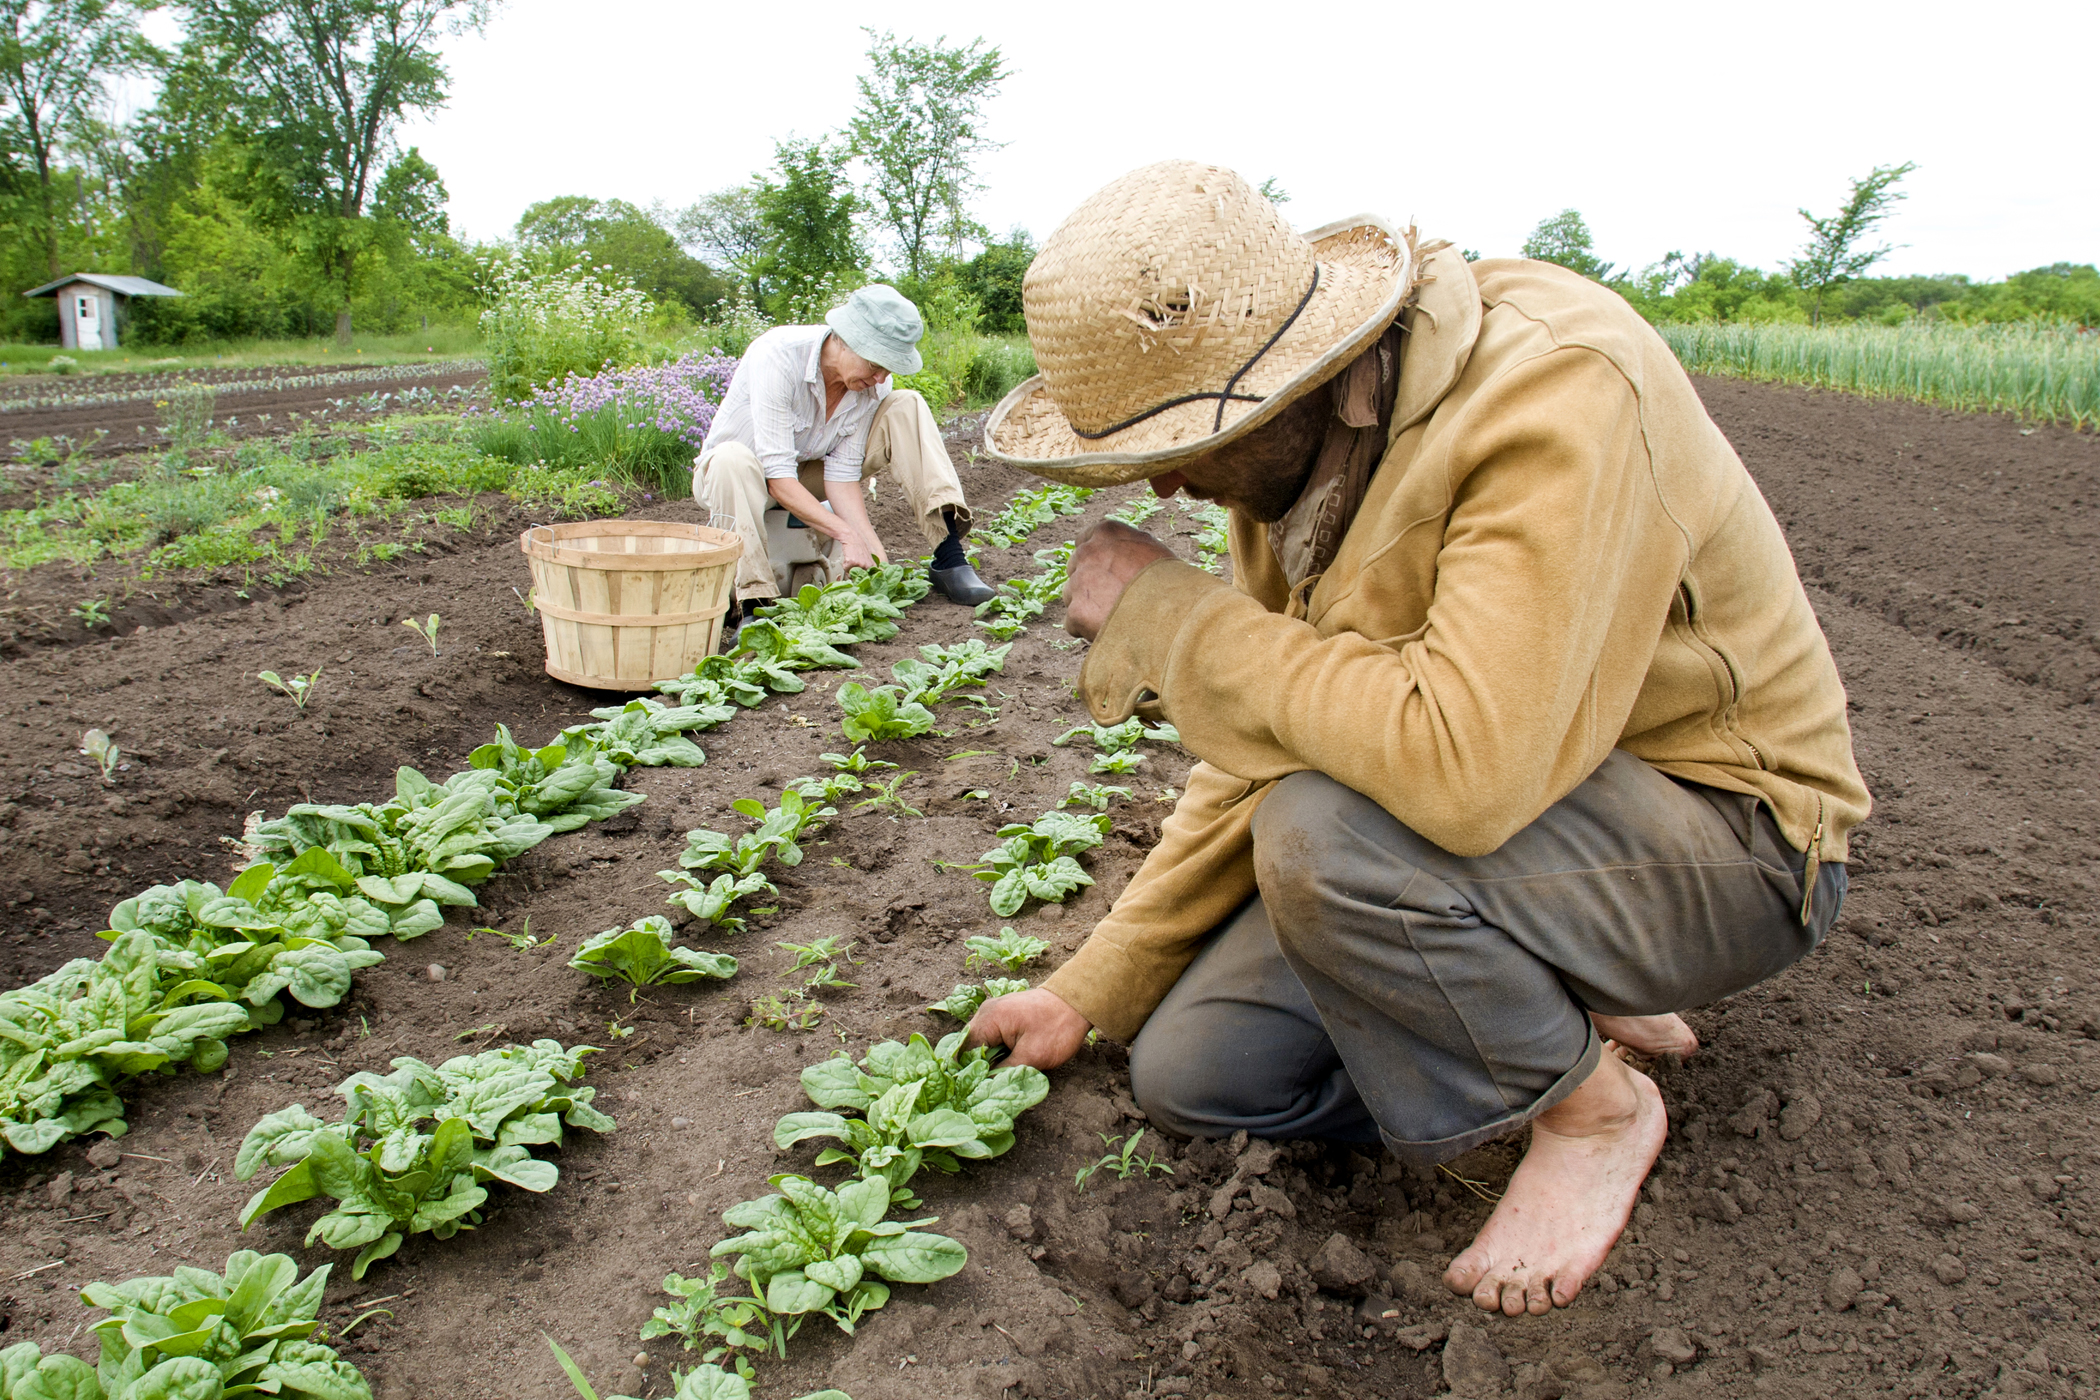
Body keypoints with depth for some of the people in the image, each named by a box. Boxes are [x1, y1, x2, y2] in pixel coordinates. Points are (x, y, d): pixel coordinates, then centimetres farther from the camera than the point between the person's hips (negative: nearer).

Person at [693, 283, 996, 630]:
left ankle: (948, 558, -24)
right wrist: (847, 534, -41)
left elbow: (841, 474, -16)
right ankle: (754, 607, -41)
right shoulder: (779, 355, -32)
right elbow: (777, 477, -35)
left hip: (808, 471, 5)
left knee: (906, 407, -13)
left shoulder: (873, 384, -16)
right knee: (733, 459, -42)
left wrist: (876, 551, -28)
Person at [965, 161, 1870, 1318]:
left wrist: (1168, 612, -29)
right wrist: (1090, 990, 3)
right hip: (1498, 796, 7)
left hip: (1730, 833, -7)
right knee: (1190, 1068, -3)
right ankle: (1565, 1011, 11)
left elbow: (1461, 767, -42)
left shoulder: (1558, 391, -30)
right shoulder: (1294, 452, -5)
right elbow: (1269, 746, 3)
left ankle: (1592, 1102, -5)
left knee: (1324, 833, -34)